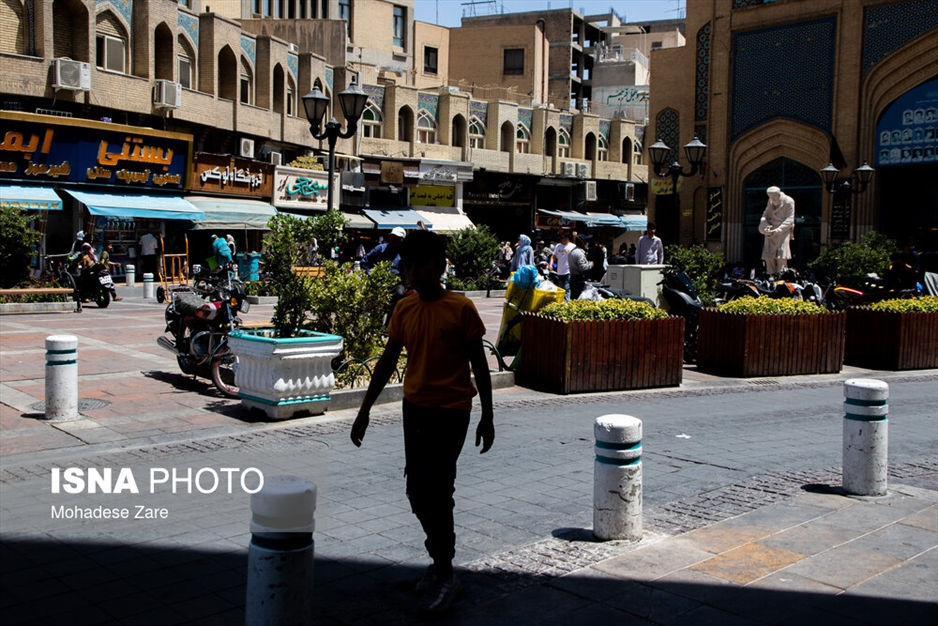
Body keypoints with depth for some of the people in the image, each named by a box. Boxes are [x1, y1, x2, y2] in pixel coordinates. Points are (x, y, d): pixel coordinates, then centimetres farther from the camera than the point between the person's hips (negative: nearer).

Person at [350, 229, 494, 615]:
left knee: (435, 490, -9)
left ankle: (445, 574, 5)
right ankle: (441, 559, 29)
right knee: (418, 492, 10)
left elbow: (478, 364, -6)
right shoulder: (404, 309, 4)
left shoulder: (461, 309, -11)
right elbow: (388, 361, 9)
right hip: (414, 409, 6)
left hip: (450, 412, -6)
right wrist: (365, 409, 9)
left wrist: (487, 416, -6)